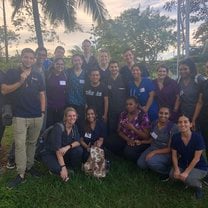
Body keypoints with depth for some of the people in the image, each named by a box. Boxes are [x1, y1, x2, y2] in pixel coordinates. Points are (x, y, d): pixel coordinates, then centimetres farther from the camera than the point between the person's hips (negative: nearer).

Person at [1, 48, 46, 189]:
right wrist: (20, 81, -15)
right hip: (19, 116, -3)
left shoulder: (38, 76, 11)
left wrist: (43, 111, 4)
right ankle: (21, 174, 4)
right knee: (20, 144, -3)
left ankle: (30, 166, 27)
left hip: (37, 116, 3)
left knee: (32, 142, 12)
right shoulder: (12, 73, 3)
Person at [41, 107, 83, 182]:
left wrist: (68, 147, -31)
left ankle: (71, 169, 3)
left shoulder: (74, 127, -4)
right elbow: (57, 149, -32)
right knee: (58, 169, -35)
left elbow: (78, 142, -9)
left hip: (64, 153, 6)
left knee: (79, 150, -22)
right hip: (50, 154, -6)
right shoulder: (58, 127, -25)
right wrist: (63, 167, -38)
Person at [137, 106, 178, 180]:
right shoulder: (154, 123, -1)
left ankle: (168, 172, -4)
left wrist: (154, 152, -25)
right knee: (140, 164, -11)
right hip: (153, 148, 6)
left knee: (150, 161, -31)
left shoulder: (173, 127, -20)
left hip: (166, 153, -6)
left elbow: (170, 148, -19)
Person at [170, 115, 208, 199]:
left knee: (187, 179, -29)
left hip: (199, 167, -4)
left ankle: (199, 185, 6)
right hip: (183, 164, 4)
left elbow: (196, 158, -20)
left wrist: (186, 172, -24)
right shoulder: (175, 137, -11)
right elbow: (174, 155, -5)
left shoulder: (198, 137, -22)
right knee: (172, 175, -22)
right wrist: (176, 169, -19)